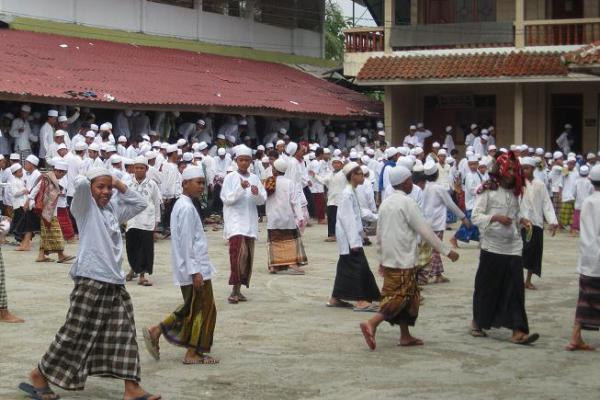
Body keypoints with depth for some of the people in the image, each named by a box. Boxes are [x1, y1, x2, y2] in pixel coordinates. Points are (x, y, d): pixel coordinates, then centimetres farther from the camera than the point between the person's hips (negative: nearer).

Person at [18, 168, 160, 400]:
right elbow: (80, 184, -22)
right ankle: (38, 375, 14)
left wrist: (121, 186, 14)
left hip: (114, 283, 7)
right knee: (75, 334, -2)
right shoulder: (85, 207, -3)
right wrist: (89, 180, 1)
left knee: (124, 335, 4)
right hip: (91, 281, -7)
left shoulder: (113, 210, 16)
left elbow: (140, 204, 24)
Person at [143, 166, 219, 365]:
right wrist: (195, 271, -21)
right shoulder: (187, 208, -17)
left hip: (193, 268, 10)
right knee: (202, 309, 0)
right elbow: (186, 242, -21)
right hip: (194, 268, -10)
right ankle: (193, 353, 7)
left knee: (192, 309, 17)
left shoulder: (182, 205, 14)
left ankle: (157, 331, 16)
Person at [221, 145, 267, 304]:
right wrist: (241, 188, -21)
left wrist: (257, 194, -16)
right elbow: (226, 199, -8)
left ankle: (238, 290, 15)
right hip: (235, 221, -5)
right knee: (239, 253, -19)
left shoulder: (255, 178, 10)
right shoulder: (230, 177, -1)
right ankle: (235, 290, -16)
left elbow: (263, 200, 5)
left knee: (248, 256, 5)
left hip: (250, 223, 5)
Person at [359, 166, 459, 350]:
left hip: (389, 259, 8)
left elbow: (379, 234, 16)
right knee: (400, 297, -7)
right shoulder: (407, 203, -13)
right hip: (403, 260, -8)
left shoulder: (386, 203, 11)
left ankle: (405, 336, 17)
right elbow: (425, 230, -14)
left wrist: (382, 260, 24)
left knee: (408, 296, 15)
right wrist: (446, 251, -8)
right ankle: (371, 323, -20)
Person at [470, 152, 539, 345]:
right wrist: (496, 218, -23)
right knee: (487, 287, 6)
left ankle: (518, 331, -7)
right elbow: (476, 217, -10)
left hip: (513, 247, 5)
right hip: (492, 246, -4)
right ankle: (477, 323, 27)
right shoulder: (487, 190, -6)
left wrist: (521, 219, 2)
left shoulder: (514, 191, 11)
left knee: (515, 288, -3)